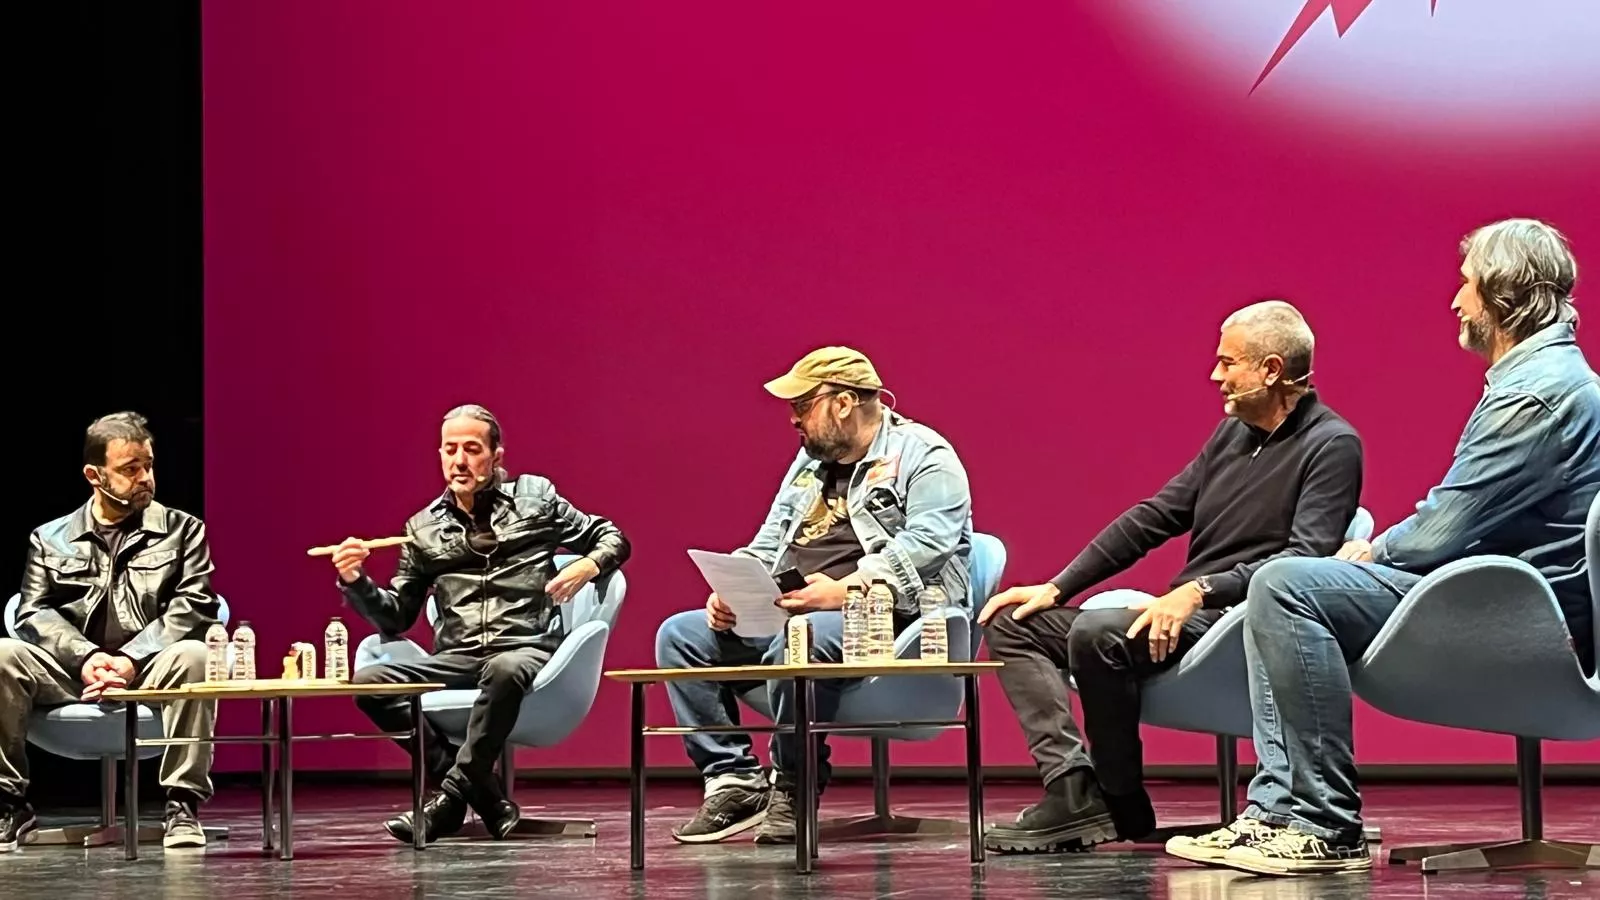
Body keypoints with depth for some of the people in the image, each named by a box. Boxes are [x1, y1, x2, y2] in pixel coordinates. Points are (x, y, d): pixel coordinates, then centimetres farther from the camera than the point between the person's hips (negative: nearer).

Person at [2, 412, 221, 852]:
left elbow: (193, 605, -1)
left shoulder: (182, 530, 12)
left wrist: (131, 660, -15)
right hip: (69, 672, 1)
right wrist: (85, 657, -16)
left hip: (148, 673, -1)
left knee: (192, 656, -35)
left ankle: (183, 806, -26)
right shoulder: (50, 539, 15)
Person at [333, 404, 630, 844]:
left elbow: (612, 539, 15)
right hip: (456, 659, 4)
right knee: (369, 682, -23)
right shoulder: (424, 529, 16)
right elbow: (396, 618, 17)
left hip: (527, 649, -3)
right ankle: (485, 799, -24)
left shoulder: (535, 498, 12)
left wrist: (587, 566, -7)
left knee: (504, 670, -41)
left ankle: (452, 796, -25)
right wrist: (355, 583, -1)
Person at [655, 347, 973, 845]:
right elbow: (767, 546, 24)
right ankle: (734, 781, -8)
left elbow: (923, 546, -19)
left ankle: (793, 789, -18)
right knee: (679, 635, -4)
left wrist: (844, 591, -30)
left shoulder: (924, 457, -4)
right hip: (786, 616, 9)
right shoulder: (809, 461, 22)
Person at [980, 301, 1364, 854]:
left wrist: (1200, 590, -28)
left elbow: (1304, 559, -20)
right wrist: (1055, 589, 12)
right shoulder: (1232, 432, 17)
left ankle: (1124, 808, -13)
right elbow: (1151, 518, 18)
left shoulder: (1331, 445, -7)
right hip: (1184, 616, 9)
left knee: (1097, 635, -32)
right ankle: (1073, 788, -16)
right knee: (1012, 624, 4)